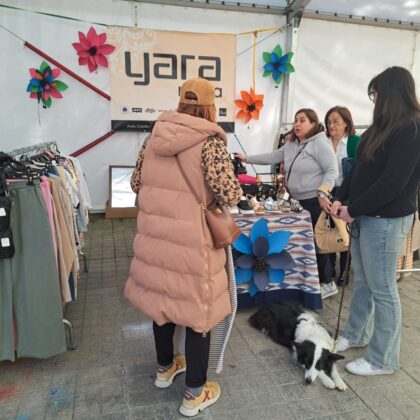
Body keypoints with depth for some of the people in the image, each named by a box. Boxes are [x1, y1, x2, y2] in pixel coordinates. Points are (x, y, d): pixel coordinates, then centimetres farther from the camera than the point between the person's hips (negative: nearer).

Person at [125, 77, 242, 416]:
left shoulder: (155, 138, 5)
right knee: (197, 308, 9)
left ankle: (165, 367, 44)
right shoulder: (210, 142, -12)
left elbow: (137, 183, 11)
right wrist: (225, 193, 4)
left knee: (163, 296, 22)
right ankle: (195, 393, 25)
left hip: (155, 234, 6)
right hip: (191, 240, -6)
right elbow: (229, 194, -19)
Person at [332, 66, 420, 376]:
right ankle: (356, 335, 37)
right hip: (365, 216, 9)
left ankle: (383, 360, 18)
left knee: (382, 289, 2)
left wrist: (353, 209, -15)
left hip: (386, 220, -8)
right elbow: (360, 168, 14)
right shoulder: (385, 126, 14)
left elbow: (393, 182, -21)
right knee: (363, 282, 19)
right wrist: (341, 199, 3)